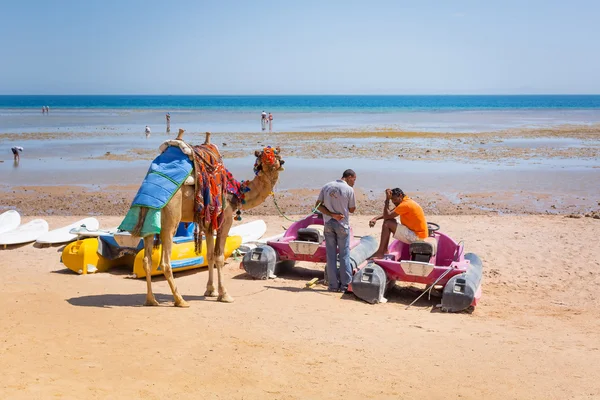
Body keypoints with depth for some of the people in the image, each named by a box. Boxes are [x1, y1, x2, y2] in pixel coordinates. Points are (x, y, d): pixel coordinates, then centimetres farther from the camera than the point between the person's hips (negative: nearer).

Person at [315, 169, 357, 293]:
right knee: (344, 255, 5)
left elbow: (318, 205, -1)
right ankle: (346, 285, 6)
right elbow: (352, 209, -1)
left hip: (328, 224, 3)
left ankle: (333, 285, 8)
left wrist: (332, 214, -7)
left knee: (331, 255, 7)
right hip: (342, 225, -3)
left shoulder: (326, 187, 3)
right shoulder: (349, 190, -9)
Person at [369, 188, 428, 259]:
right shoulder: (406, 201, 11)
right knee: (390, 221, 13)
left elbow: (387, 216, -20)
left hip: (417, 237, -10)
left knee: (387, 224, -14)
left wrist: (387, 199, -16)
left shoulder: (405, 204, -21)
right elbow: (388, 214, 12)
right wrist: (376, 218, -2)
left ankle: (380, 252, -10)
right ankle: (384, 249, 13)